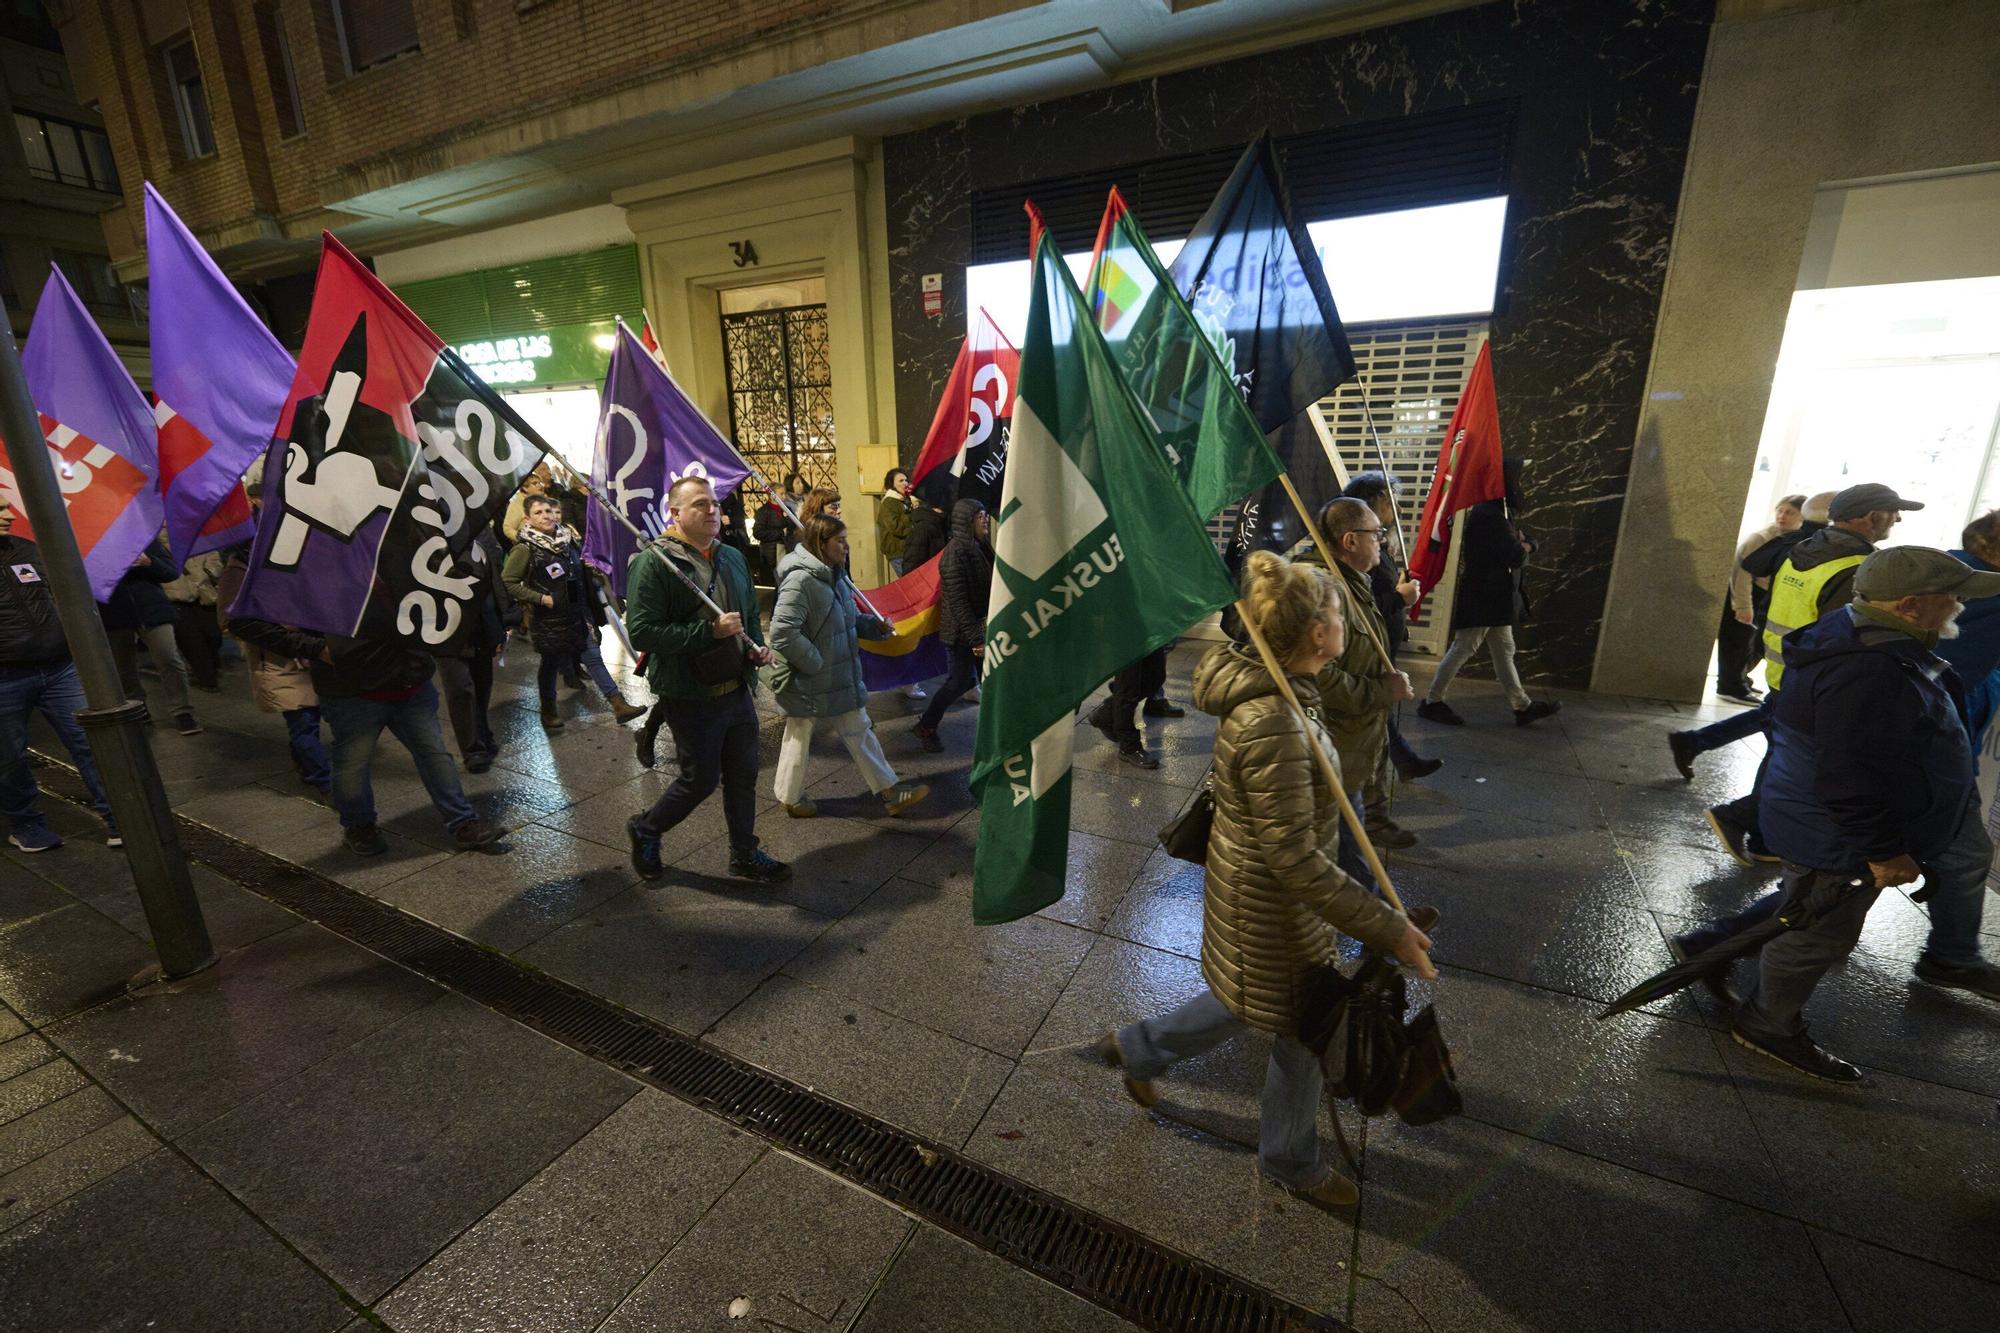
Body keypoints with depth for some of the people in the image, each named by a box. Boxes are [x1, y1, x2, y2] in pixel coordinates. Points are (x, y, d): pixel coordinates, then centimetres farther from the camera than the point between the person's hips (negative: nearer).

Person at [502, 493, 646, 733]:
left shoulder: (568, 538, 3)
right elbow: (508, 582, -15)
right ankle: (548, 711, 30)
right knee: (550, 663, 10)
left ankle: (618, 705, 5)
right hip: (549, 619, -4)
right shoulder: (525, 549, -14)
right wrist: (542, 598, -19)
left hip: (577, 614, 5)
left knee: (593, 657, 4)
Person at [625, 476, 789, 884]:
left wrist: (757, 646, 3)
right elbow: (641, 633, -22)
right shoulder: (654, 562, -14)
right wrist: (710, 631, -25)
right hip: (691, 697, -7)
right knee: (701, 779, 5)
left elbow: (751, 613, 22)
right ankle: (645, 829, 34)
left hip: (737, 690, 7)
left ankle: (745, 854, 33)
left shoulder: (733, 558, 9)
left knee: (743, 775, 15)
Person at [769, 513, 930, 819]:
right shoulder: (801, 580, -24)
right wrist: (817, 664, -21)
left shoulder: (834, 574, 6)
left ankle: (889, 790, 23)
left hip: (840, 676, 9)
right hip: (806, 681, -8)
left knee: (859, 730, 14)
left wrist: (874, 625, 1)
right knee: (799, 736, 12)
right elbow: (781, 633, -29)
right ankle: (790, 797, 34)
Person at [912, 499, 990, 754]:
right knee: (960, 680, 2)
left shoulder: (978, 547, 7)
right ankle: (926, 727, 19)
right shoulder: (955, 553, -20)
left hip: (979, 626, 8)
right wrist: (976, 639, -22)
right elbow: (958, 601, -23)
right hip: (962, 632, -8)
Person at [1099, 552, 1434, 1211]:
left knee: (1252, 1001, 30)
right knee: (1302, 1032, 17)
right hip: (1272, 906, -9)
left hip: (1250, 887, 9)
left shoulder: (1266, 690, -5)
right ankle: (1290, 1162, 47)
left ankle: (1138, 1048, 50)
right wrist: (1386, 927, -23)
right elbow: (1295, 860, -30)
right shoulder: (1273, 727, -35)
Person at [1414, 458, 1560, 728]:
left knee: (1504, 652, 14)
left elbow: (1505, 550, 14)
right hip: (1483, 598, -10)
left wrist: (1519, 543, -7)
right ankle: (1432, 701, 7)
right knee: (1463, 649, -2)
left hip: (1494, 597, 10)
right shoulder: (1490, 515, -20)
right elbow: (1515, 557, -21)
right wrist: (1525, 547, 0)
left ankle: (1523, 706, 21)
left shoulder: (1493, 512, 14)